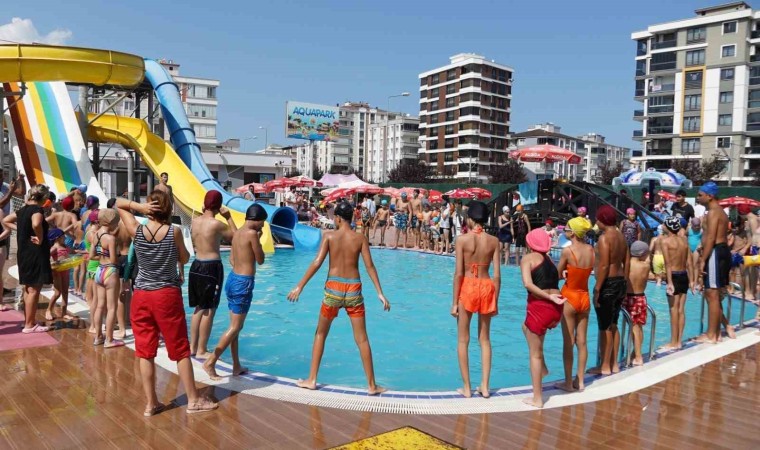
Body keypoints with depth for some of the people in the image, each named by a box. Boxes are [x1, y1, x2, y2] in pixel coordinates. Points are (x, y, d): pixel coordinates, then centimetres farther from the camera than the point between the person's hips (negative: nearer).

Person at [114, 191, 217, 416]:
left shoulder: (137, 231, -5)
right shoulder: (174, 231, -10)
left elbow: (118, 203, 7)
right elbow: (184, 259, 3)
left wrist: (139, 207, -8)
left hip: (141, 296, 2)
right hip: (167, 295, -2)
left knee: (145, 352, 9)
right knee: (181, 350, 7)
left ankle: (151, 404, 16)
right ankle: (193, 400, 14)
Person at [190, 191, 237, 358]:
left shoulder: (195, 221, 4)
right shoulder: (216, 224, -15)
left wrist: (204, 213, 19)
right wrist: (229, 217, 0)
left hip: (197, 265, 7)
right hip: (211, 267, -7)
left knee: (199, 307, 18)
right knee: (209, 310, 1)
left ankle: (193, 346, 25)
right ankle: (201, 350, 7)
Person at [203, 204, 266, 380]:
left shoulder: (237, 233, 10)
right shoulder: (252, 234, -14)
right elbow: (260, 260, -6)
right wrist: (259, 239, 3)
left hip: (233, 279, 9)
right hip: (244, 283, -9)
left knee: (235, 326, 13)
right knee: (235, 327, -2)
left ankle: (236, 366, 22)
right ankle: (210, 362, -2)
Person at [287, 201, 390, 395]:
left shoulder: (329, 236, -3)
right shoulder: (360, 239, 0)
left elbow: (317, 263, -10)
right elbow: (370, 266, -5)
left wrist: (299, 286, -7)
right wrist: (380, 293, -3)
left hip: (333, 289, -1)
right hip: (353, 289, 1)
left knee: (320, 334, 18)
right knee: (362, 339, 7)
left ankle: (311, 380, 21)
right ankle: (372, 385, 12)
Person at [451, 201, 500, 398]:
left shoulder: (462, 239, -9)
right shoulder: (493, 241, -1)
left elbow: (458, 273, -10)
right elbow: (497, 275, -1)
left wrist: (454, 302, -4)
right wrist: (495, 301, 9)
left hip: (468, 287, -3)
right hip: (487, 287, 3)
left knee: (463, 340, 11)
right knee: (485, 339, 16)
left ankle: (466, 388, 15)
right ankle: (484, 386, 19)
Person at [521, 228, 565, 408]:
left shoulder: (528, 258, -2)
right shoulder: (549, 259, 17)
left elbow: (528, 284, -16)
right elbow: (554, 280, 9)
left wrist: (550, 298, -15)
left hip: (540, 306, -6)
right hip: (556, 309, 6)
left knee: (535, 354, 8)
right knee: (527, 326, 34)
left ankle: (537, 398, 16)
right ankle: (542, 367, 32)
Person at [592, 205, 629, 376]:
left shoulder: (604, 237, -15)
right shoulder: (621, 236, 10)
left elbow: (604, 266, -21)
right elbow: (626, 262, 13)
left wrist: (597, 289, -18)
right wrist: (624, 284, 19)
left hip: (608, 284, -9)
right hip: (620, 282, 9)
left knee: (605, 327, 0)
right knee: (613, 325, 17)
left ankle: (605, 367, 8)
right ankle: (614, 364, 25)